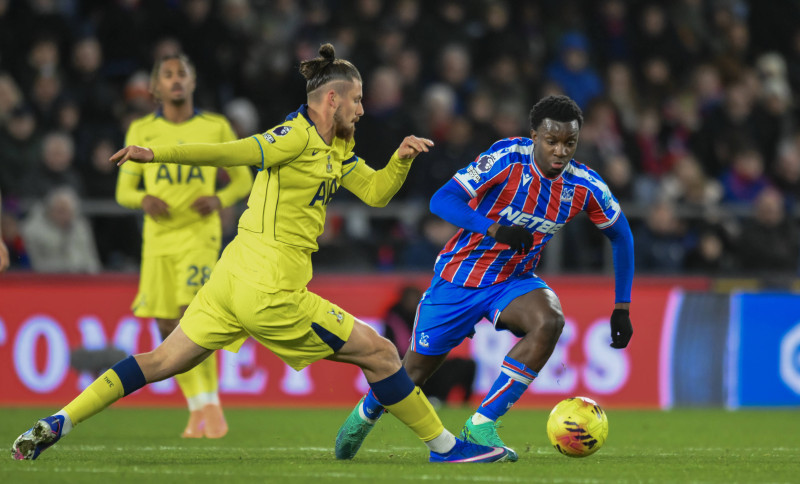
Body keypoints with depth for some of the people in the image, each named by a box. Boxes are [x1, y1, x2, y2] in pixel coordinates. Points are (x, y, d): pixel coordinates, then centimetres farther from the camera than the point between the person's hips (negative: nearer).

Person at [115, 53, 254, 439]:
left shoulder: (216, 127, 5)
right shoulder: (141, 131, 8)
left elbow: (243, 180, 13)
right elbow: (123, 191, 11)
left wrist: (219, 200, -9)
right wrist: (144, 199, -12)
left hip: (200, 232, -3)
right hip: (158, 236, 3)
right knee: (167, 327, 1)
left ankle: (210, 403, -13)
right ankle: (196, 409, 15)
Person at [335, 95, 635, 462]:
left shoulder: (584, 186, -13)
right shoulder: (508, 158, -25)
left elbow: (621, 235, 5)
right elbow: (441, 201, -30)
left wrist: (622, 308, 1)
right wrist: (495, 229, -46)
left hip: (514, 280, 3)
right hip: (460, 277, -3)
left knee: (549, 321, -30)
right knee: (416, 370, 8)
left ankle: (481, 425, -22)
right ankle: (366, 414, 44)